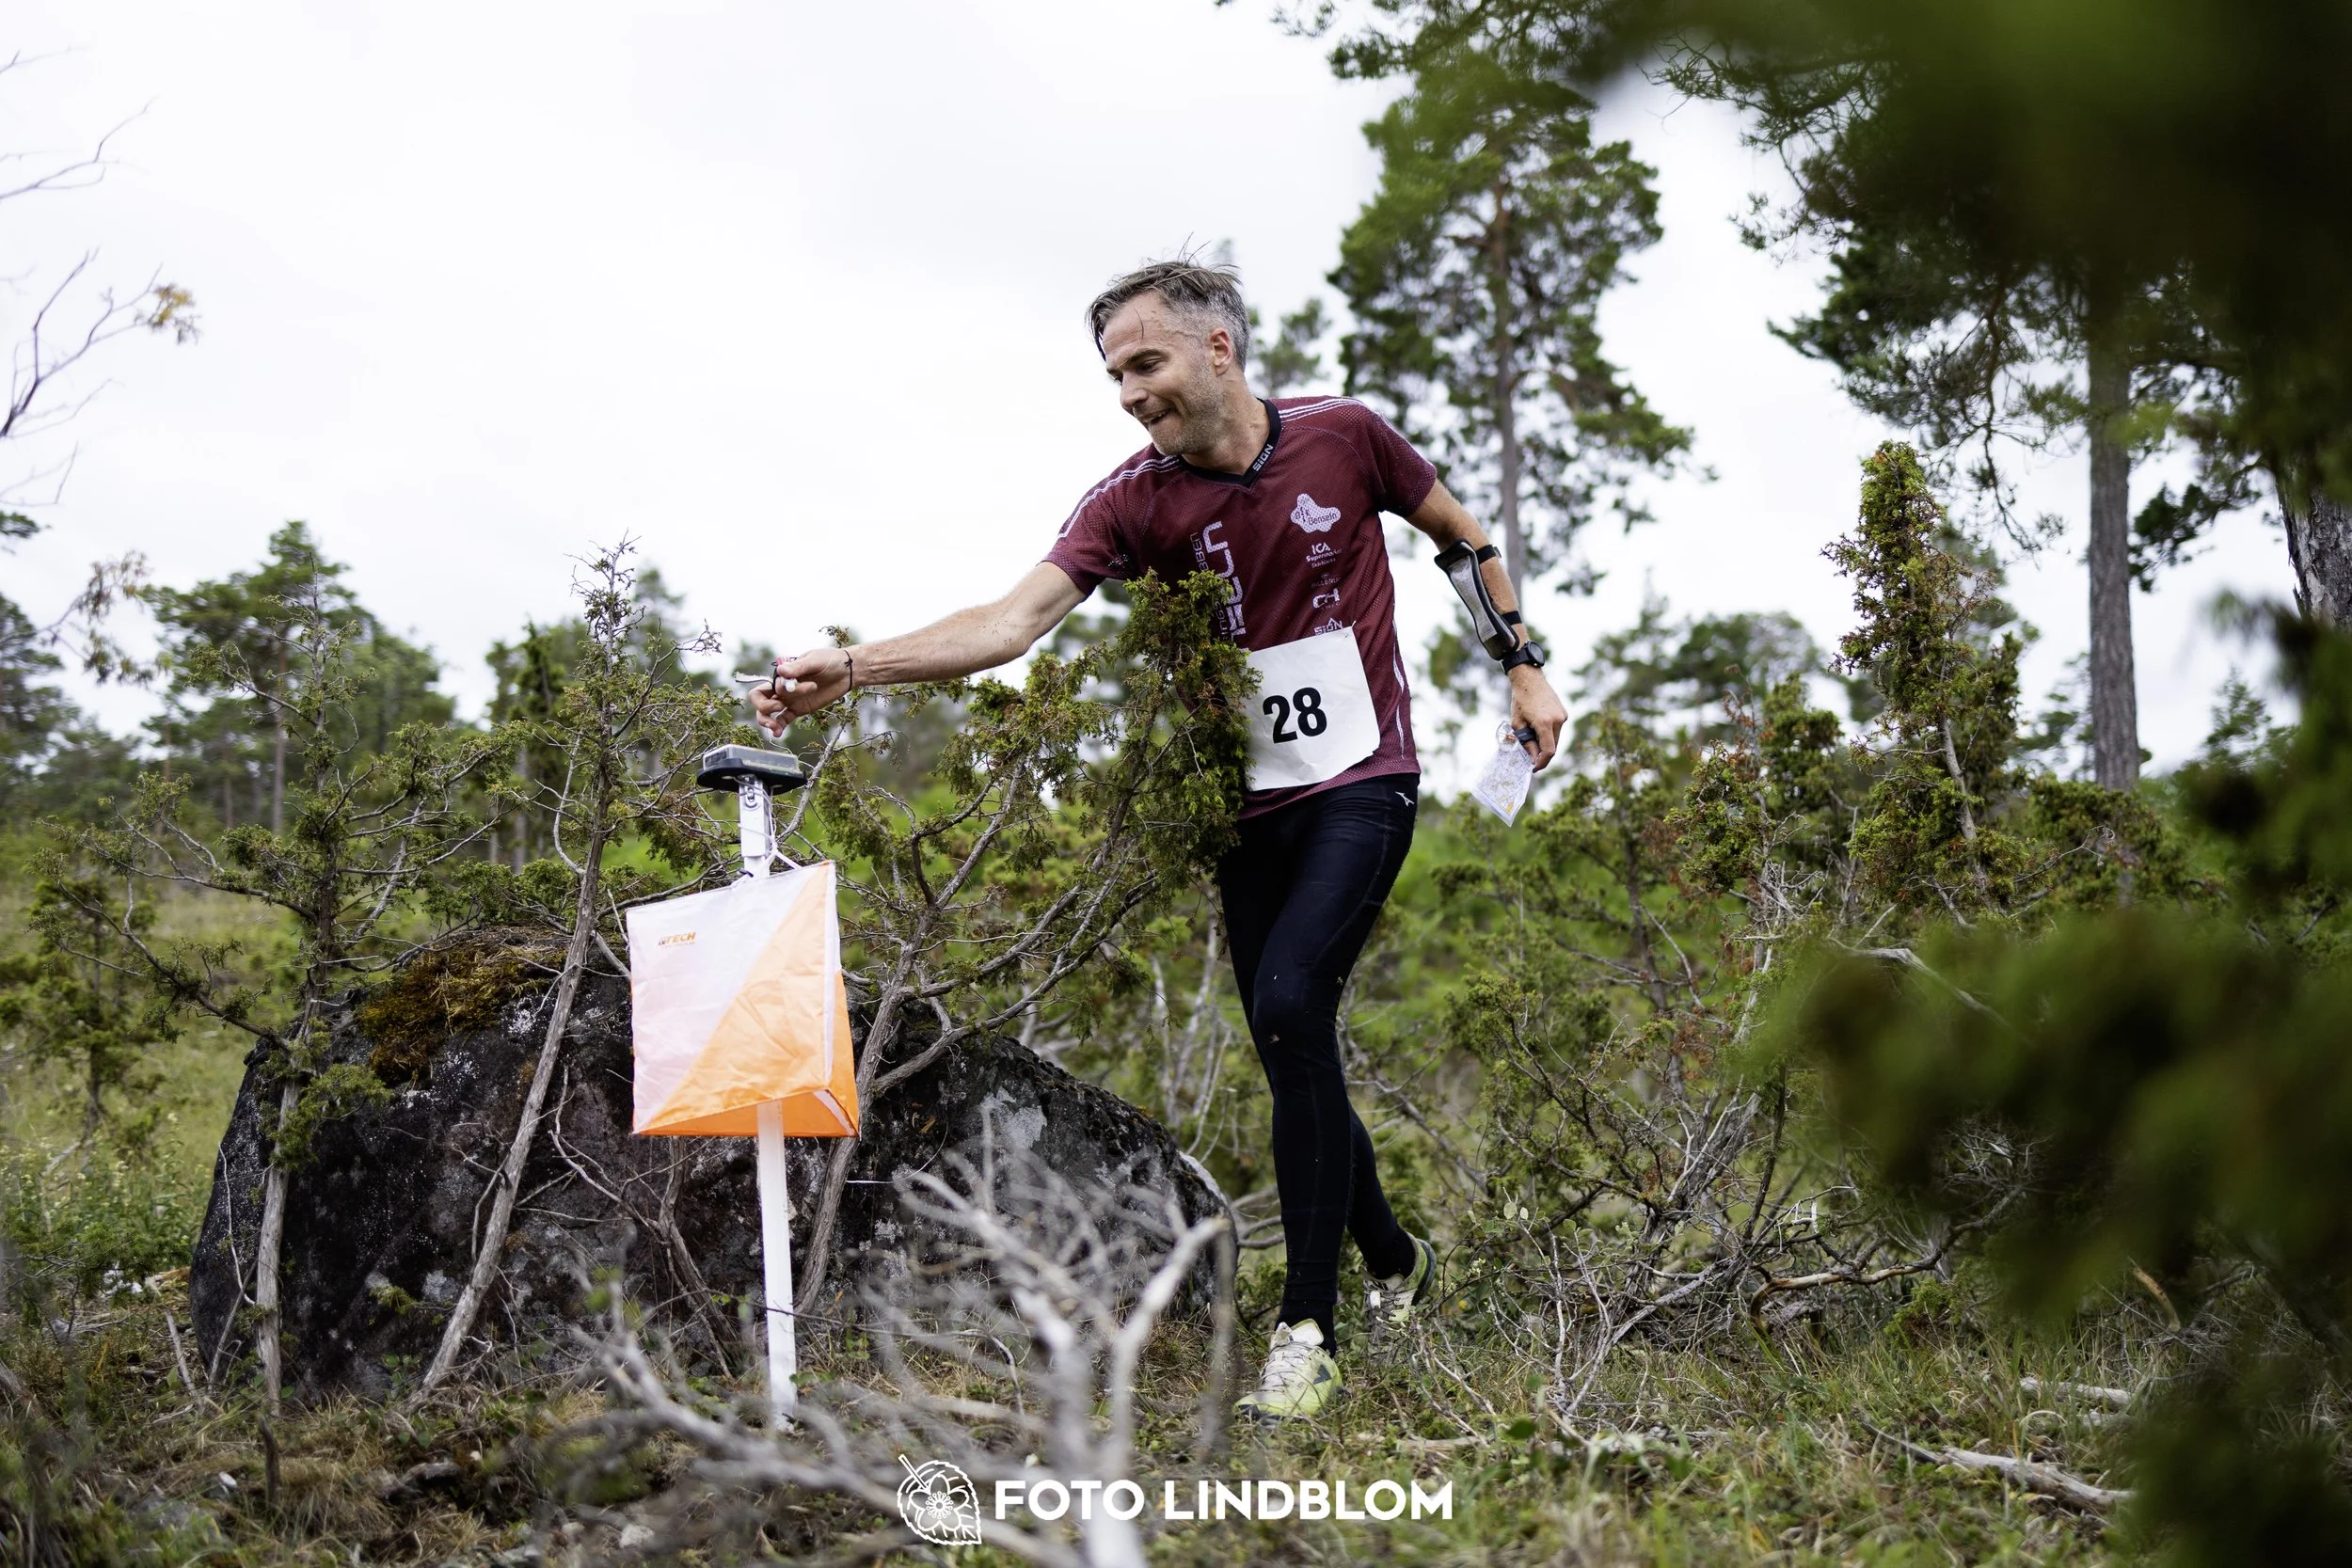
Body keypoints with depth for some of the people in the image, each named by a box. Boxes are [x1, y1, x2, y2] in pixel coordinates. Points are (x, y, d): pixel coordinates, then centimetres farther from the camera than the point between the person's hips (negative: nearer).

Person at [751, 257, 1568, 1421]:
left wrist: (1524, 665, 9)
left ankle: (1308, 1330, -16)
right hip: (1247, 802, 4)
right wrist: (852, 666, -33)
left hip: (1363, 783, -4)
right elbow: (1017, 617, -20)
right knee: (1291, 1051, 7)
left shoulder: (1342, 437, -8)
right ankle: (1395, 1263, 33)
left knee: (1290, 1002, -22)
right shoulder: (1137, 499, -7)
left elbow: (1459, 533, 10)